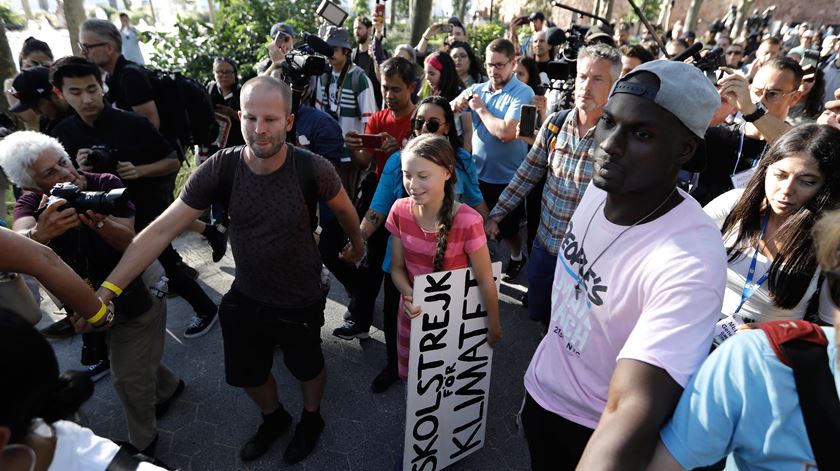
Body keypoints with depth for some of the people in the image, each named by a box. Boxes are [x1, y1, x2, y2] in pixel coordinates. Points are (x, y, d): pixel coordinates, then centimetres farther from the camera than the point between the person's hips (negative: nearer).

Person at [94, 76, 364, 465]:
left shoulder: (313, 169, -24)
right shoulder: (219, 168, -19)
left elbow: (344, 209, -3)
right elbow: (161, 231, -18)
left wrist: (357, 245, 14)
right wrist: (107, 290, -25)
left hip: (301, 302, -2)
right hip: (244, 298, 3)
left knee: (307, 368, 22)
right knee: (247, 374, 23)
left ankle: (311, 419, 54)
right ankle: (274, 418, 55)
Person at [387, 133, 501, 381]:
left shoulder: (467, 222, -27)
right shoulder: (400, 211, -14)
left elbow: (485, 281, -15)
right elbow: (397, 268, -2)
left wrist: (494, 327, -5)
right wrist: (409, 295, -21)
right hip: (413, 315, 4)